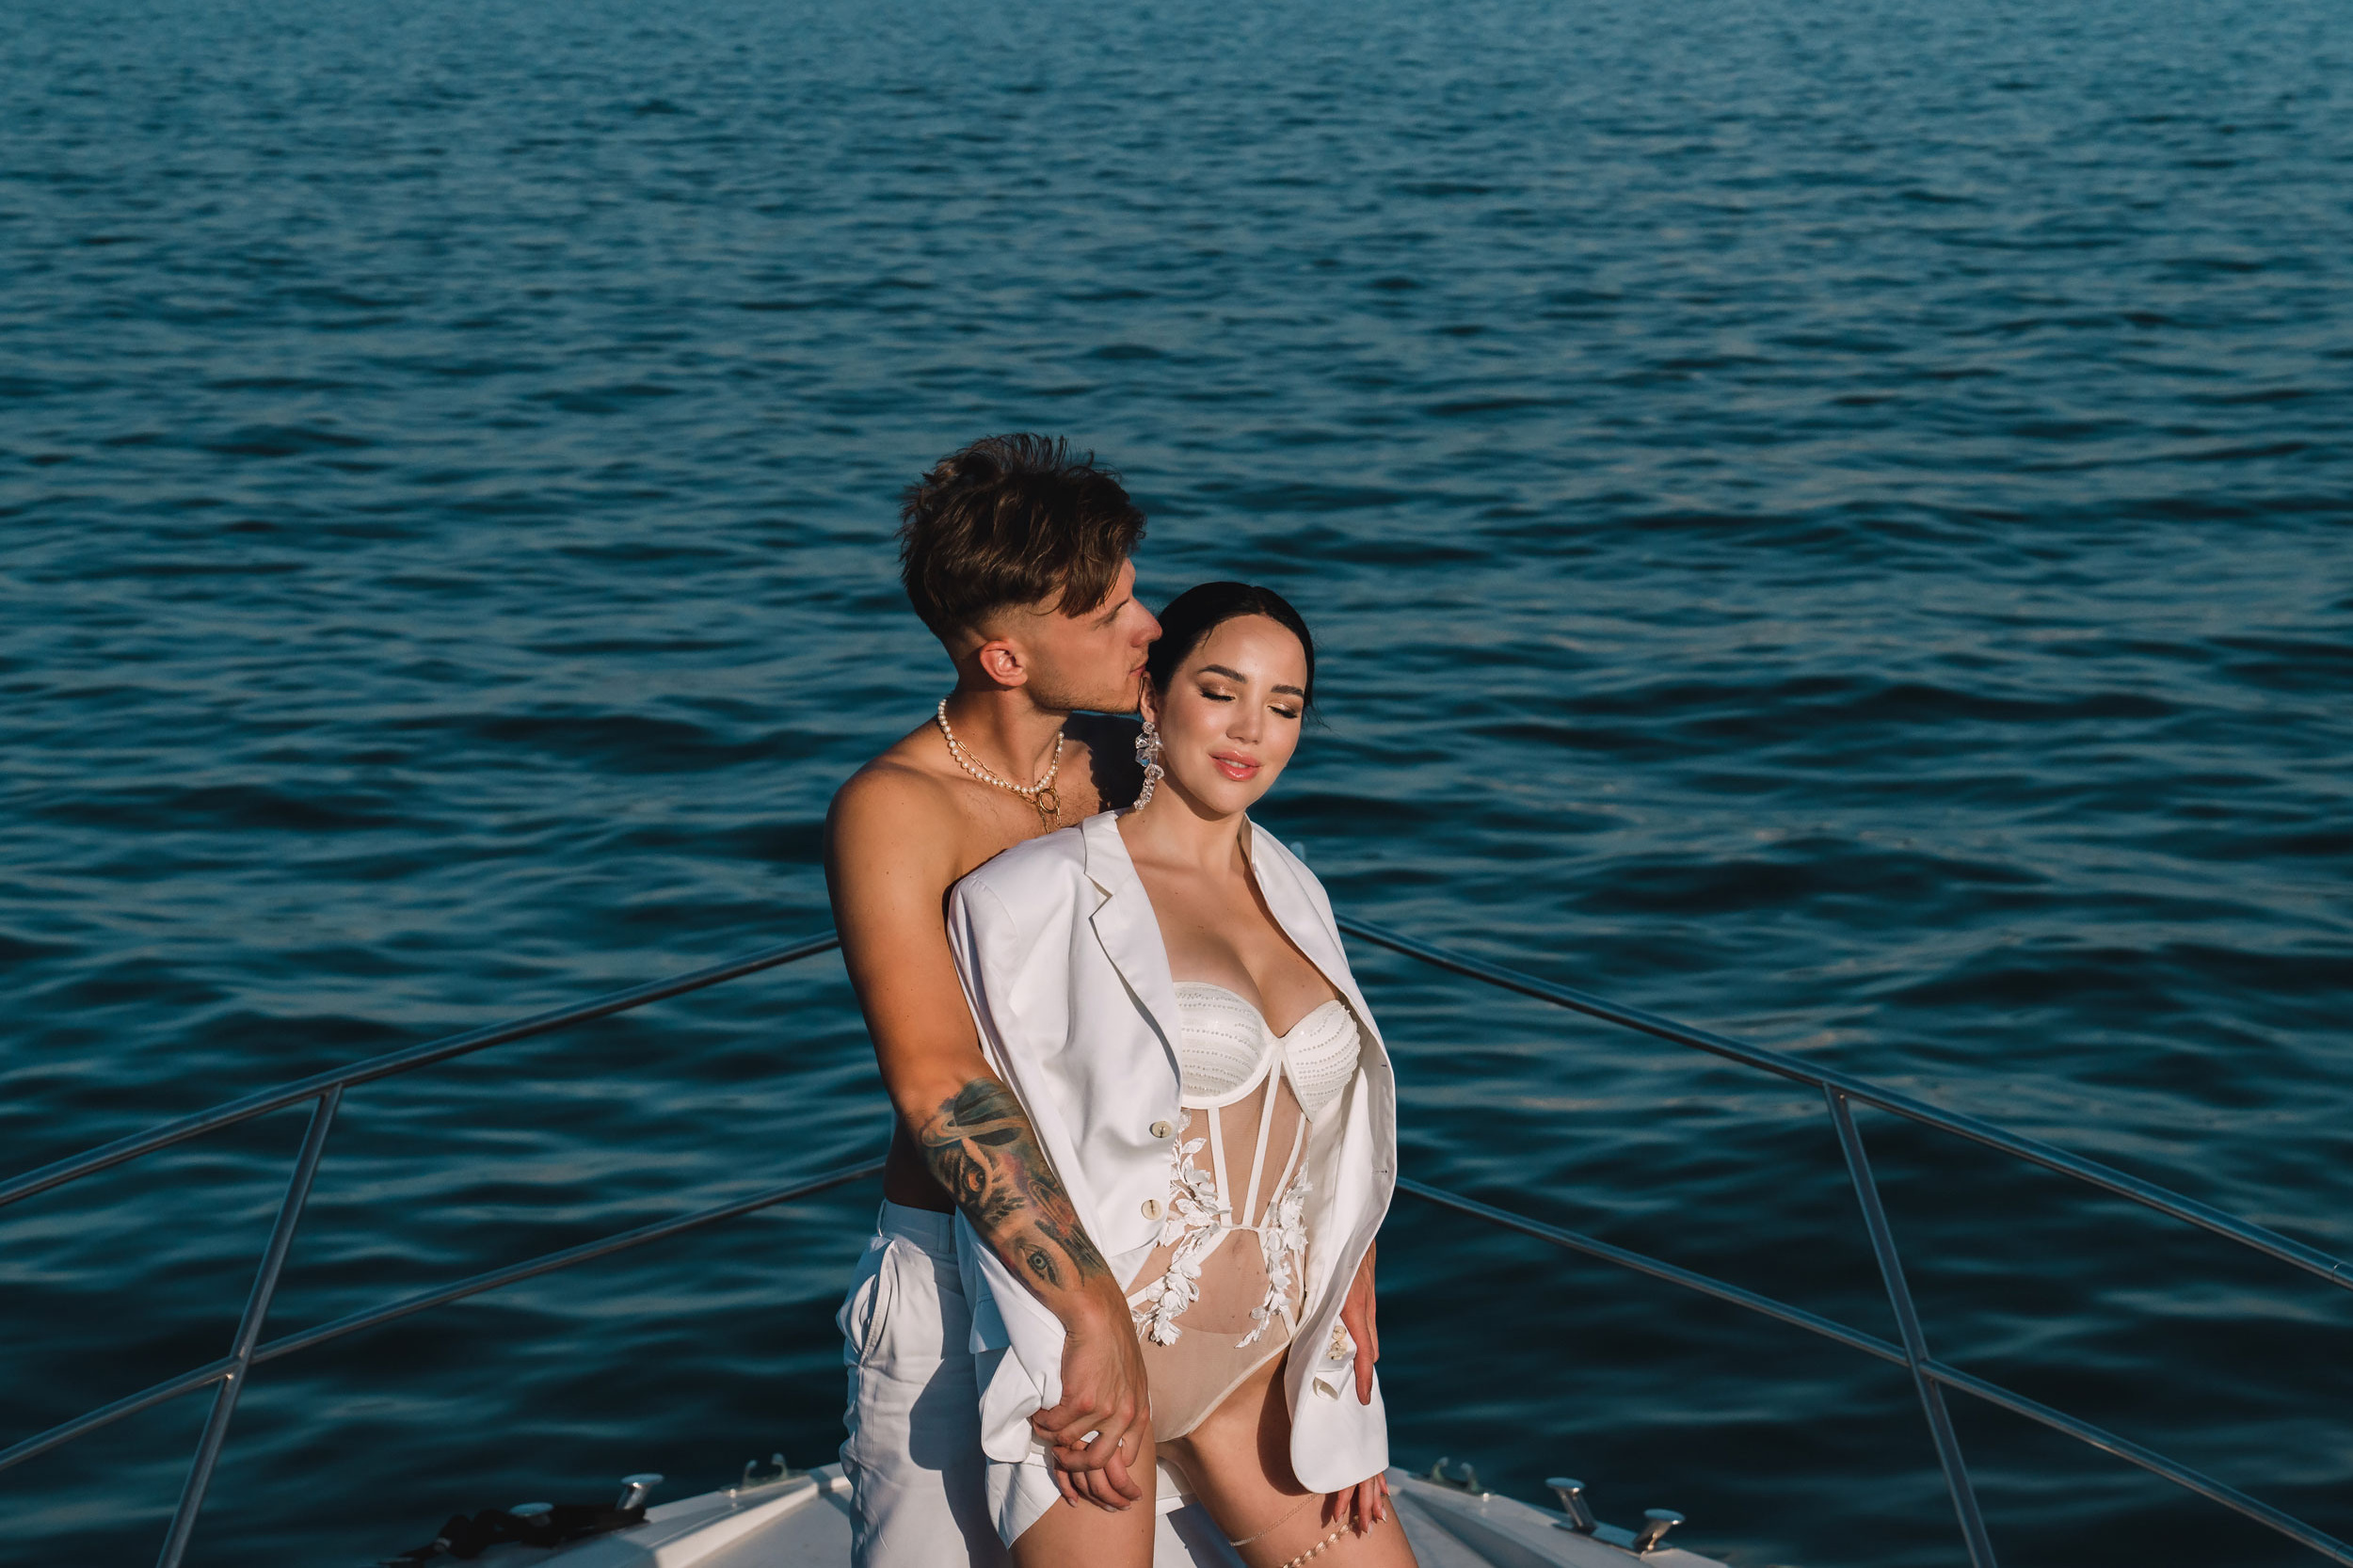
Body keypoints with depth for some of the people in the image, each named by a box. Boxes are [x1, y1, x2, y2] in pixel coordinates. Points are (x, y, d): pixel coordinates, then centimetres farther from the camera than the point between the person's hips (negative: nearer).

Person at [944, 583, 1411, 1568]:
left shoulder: (1294, 896, 13)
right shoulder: (1052, 890, -6)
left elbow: (1339, 1157, 14)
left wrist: (1353, 1389, 9)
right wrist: (1074, 1364, -18)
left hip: (1261, 1371, 6)